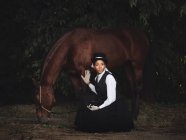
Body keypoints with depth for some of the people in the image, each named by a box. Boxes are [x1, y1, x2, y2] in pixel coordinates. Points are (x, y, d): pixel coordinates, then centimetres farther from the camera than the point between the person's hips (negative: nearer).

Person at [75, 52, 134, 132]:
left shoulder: (109, 77, -22)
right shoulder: (97, 77, 2)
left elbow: (111, 99, -25)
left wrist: (99, 108, -27)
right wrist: (88, 83, 9)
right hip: (103, 103, 8)